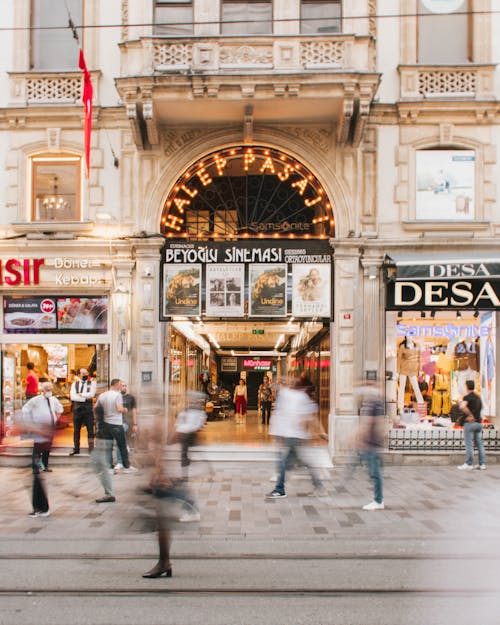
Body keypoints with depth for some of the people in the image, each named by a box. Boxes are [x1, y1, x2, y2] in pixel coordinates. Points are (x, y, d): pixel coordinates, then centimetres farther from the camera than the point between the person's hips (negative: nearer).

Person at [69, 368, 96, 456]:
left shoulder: (92, 383, 4)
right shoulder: (75, 384, 9)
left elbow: (91, 394, -12)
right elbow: (72, 397, -6)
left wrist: (80, 394, -7)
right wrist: (85, 398, -12)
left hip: (88, 409, -2)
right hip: (77, 408, 2)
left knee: (90, 429, 0)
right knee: (76, 430, 9)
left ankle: (91, 449, 6)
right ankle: (76, 449, 18)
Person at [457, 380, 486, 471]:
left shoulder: (467, 397, -11)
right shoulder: (478, 397, 14)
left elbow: (462, 407, -30)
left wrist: (470, 415, -19)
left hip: (470, 422, -7)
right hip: (479, 422, 8)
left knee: (469, 444, -3)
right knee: (479, 443, 10)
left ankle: (469, 464, -1)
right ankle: (482, 464, 11)